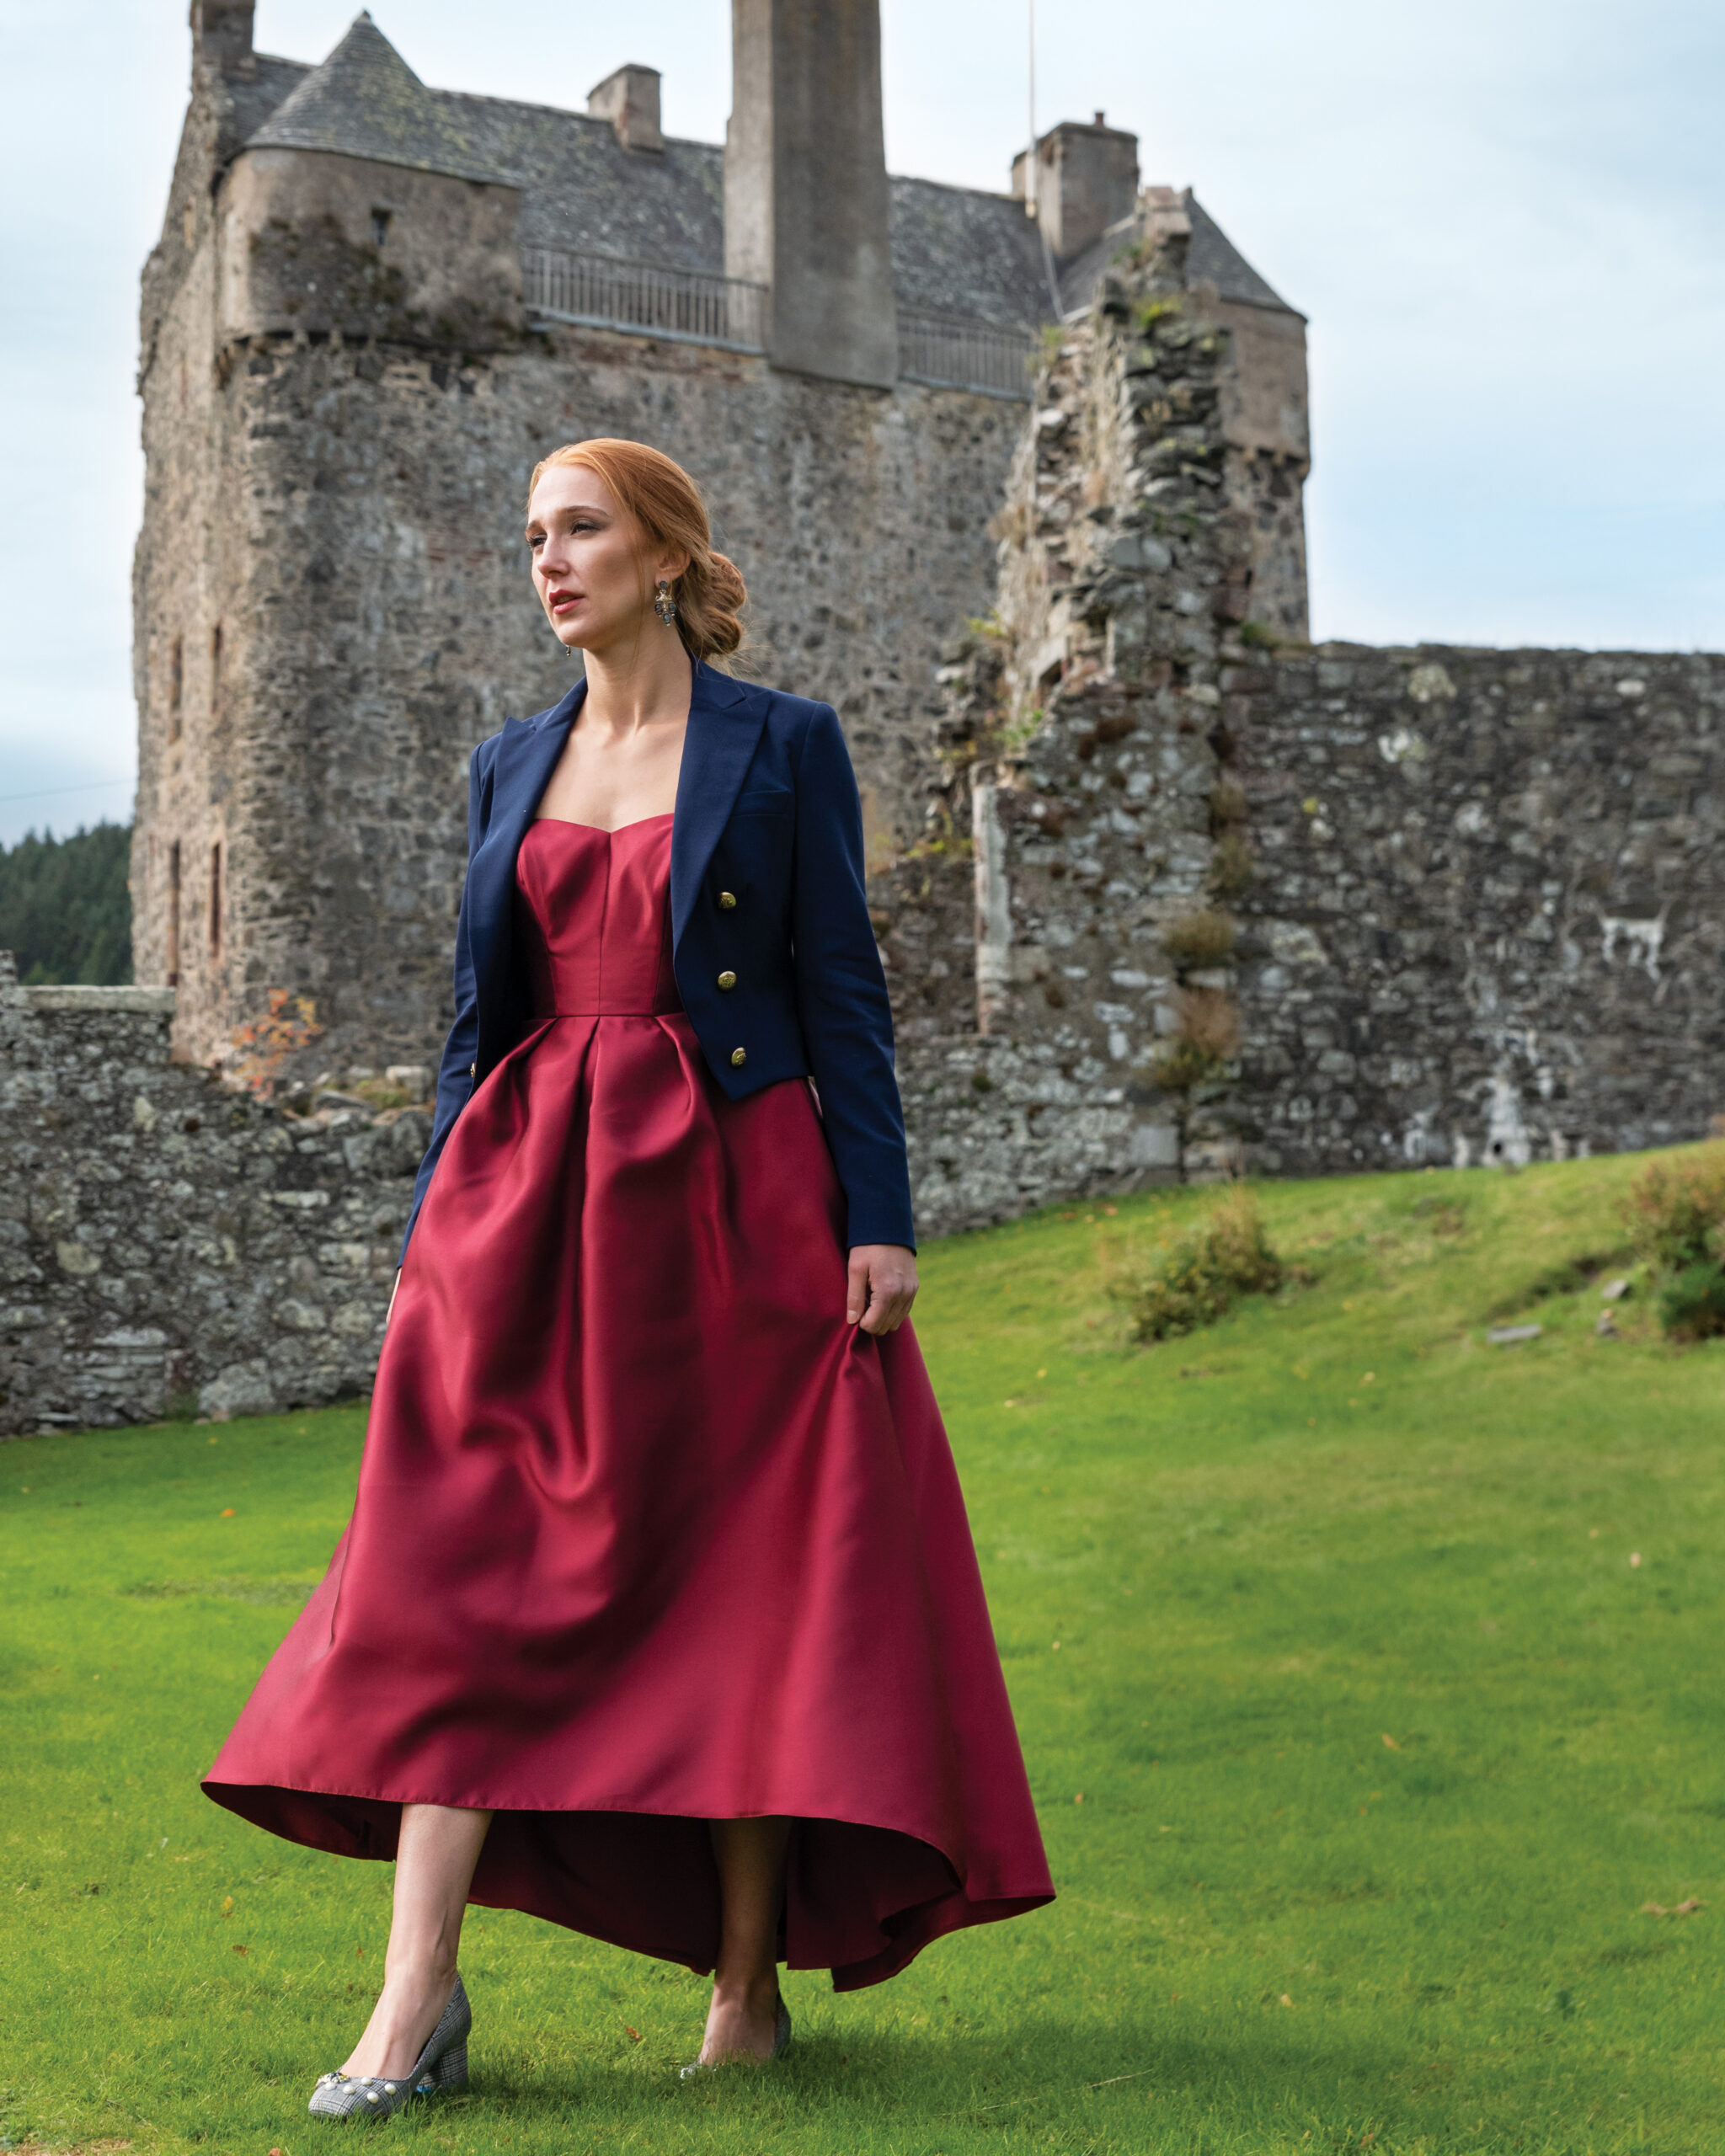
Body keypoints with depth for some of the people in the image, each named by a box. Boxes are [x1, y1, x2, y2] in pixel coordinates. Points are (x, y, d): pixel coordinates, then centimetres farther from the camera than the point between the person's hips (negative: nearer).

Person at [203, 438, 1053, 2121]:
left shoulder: (782, 746, 2)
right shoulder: (510, 766, 14)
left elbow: (842, 991, -2)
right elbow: (477, 1013, 15)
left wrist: (876, 1220, -9)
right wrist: (436, 1227, 11)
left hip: (729, 1200, -3)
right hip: (531, 1204, 4)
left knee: (746, 1584, 1)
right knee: (465, 1577, -4)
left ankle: (747, 1982, 14)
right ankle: (415, 2003, -1)